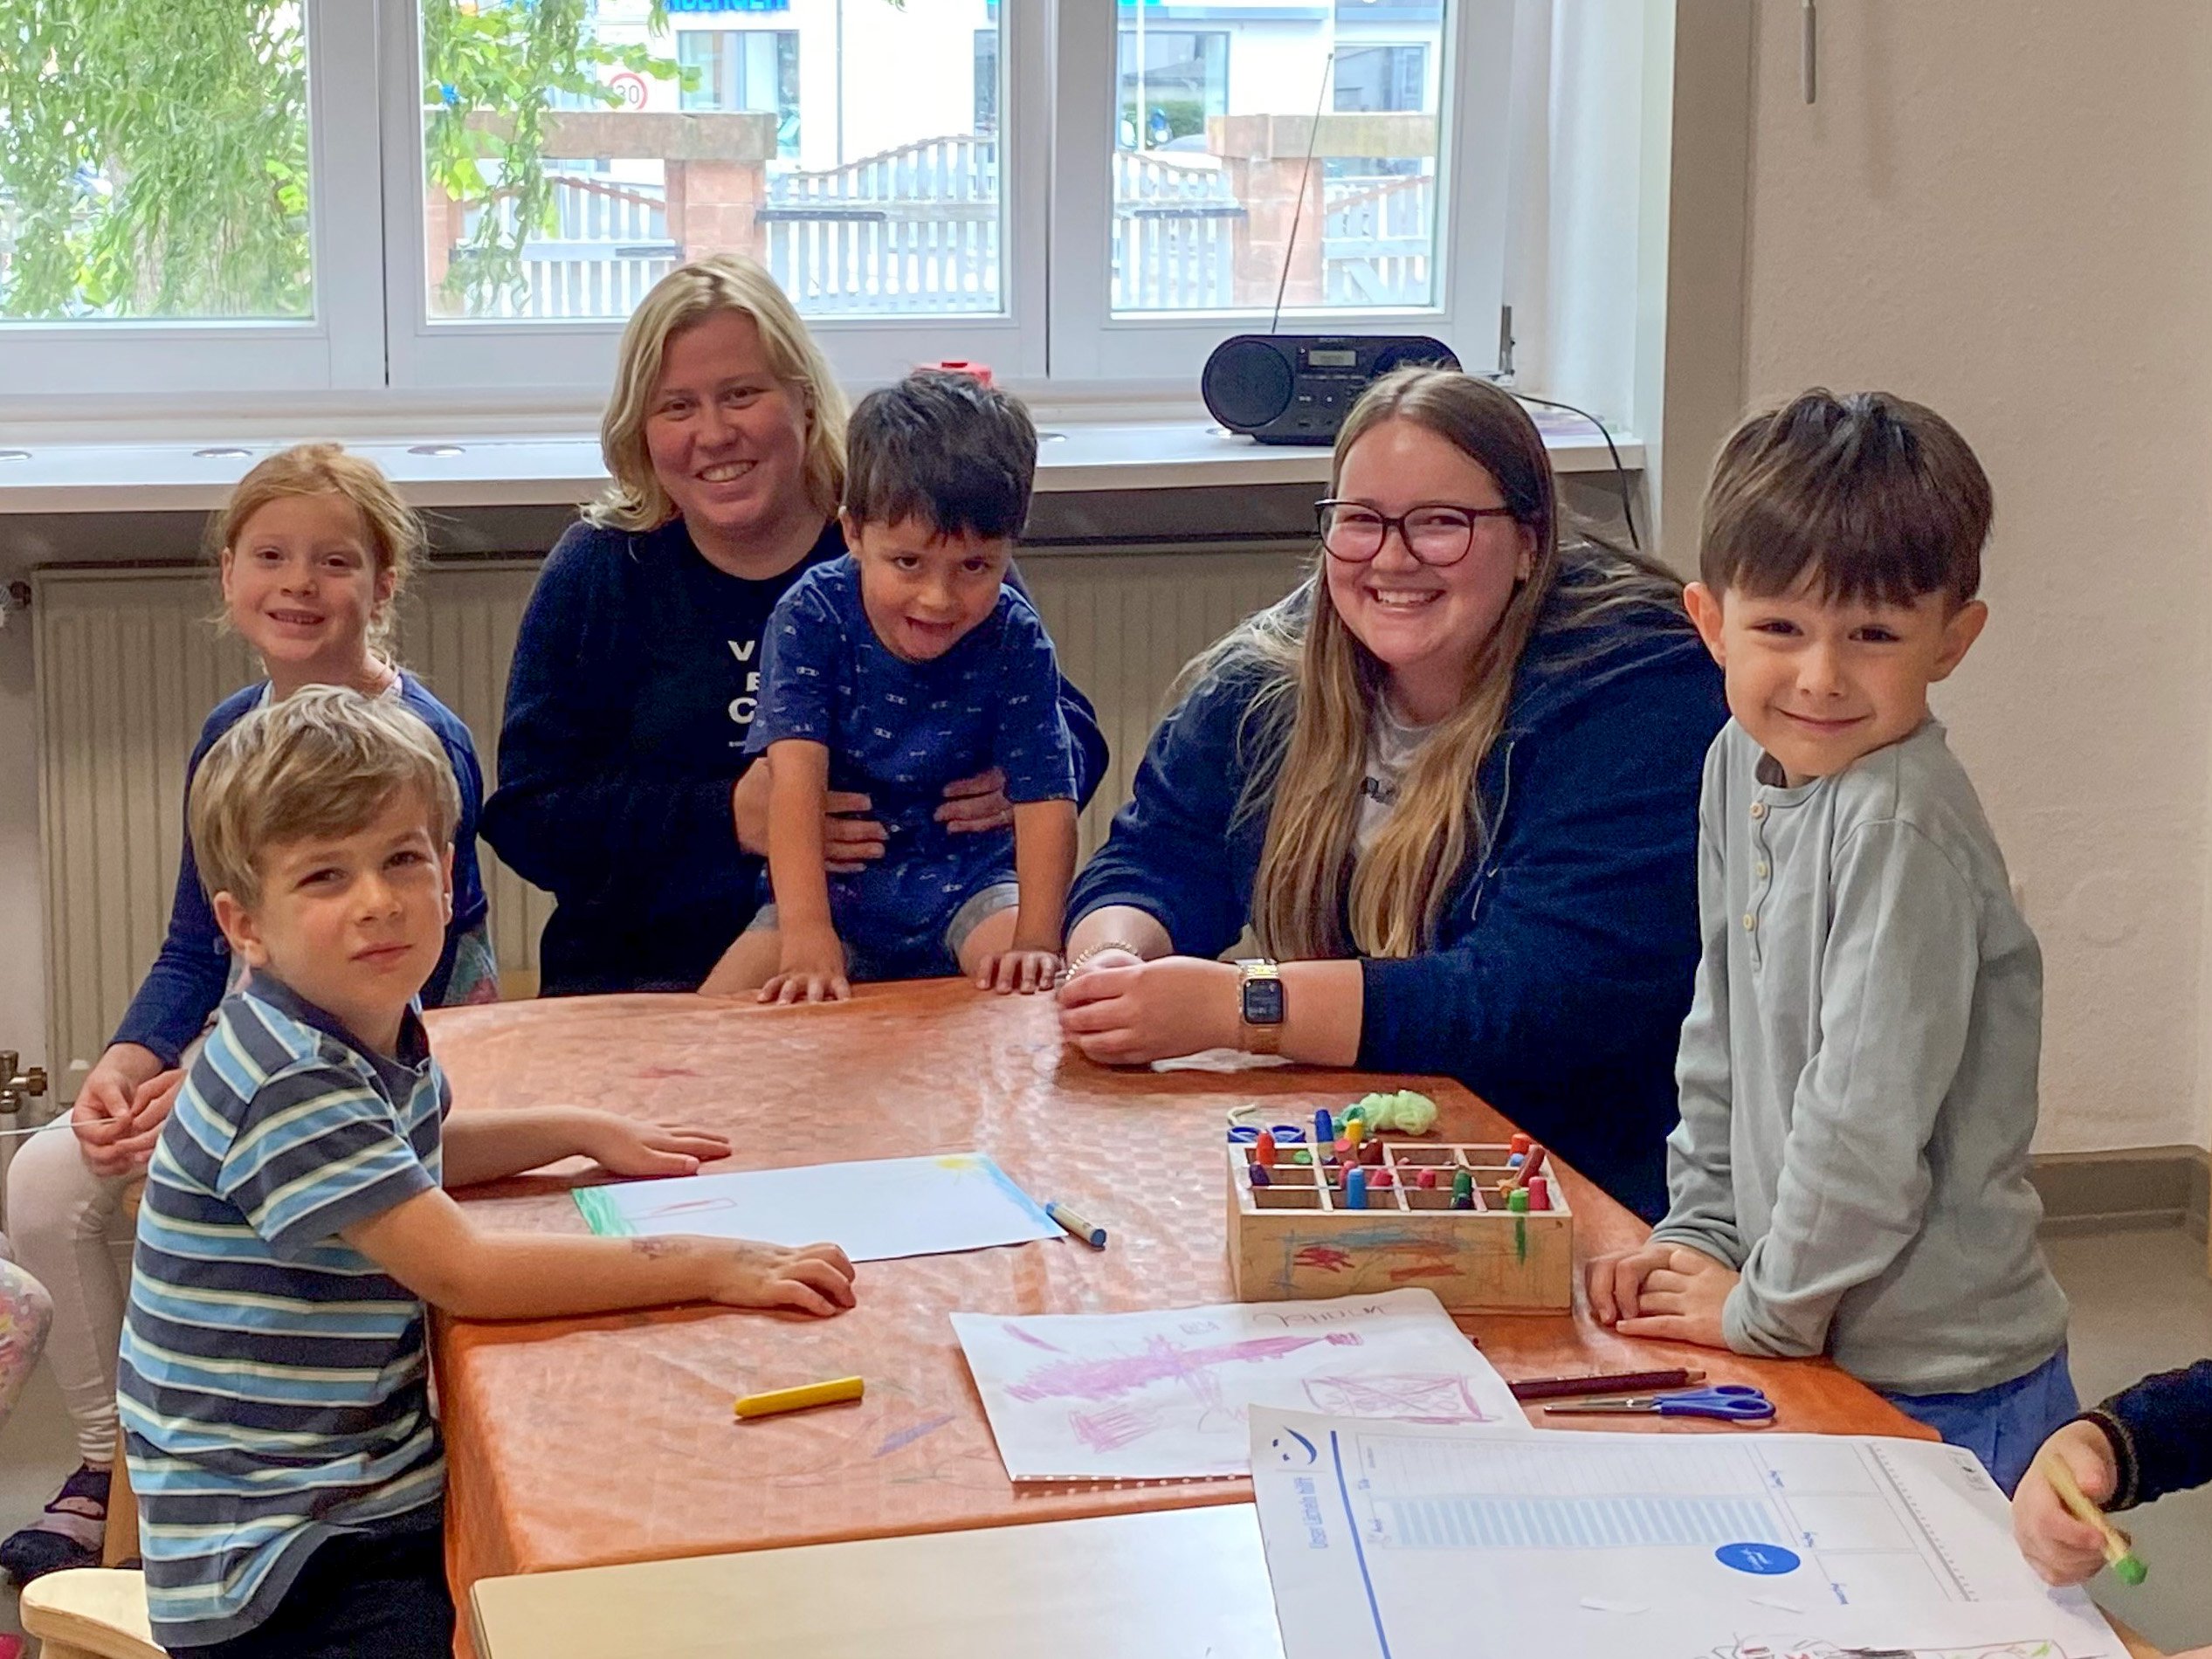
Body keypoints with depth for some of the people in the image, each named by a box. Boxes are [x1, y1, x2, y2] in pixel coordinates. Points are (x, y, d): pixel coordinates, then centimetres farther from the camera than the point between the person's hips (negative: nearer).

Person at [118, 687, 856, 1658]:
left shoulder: (378, 1031, 5)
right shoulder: (286, 1086, -24)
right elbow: (463, 1271, -31)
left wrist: (585, 1131, 20)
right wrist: (711, 1266, -29)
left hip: (373, 1495, 9)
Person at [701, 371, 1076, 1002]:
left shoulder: (1015, 642, -12)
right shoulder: (810, 617, -15)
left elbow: (1046, 799, -15)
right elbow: (797, 775, -26)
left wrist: (1036, 941, -32)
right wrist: (807, 936, -39)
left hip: (969, 884, 0)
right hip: (834, 889, 0)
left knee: (1046, 995, -30)